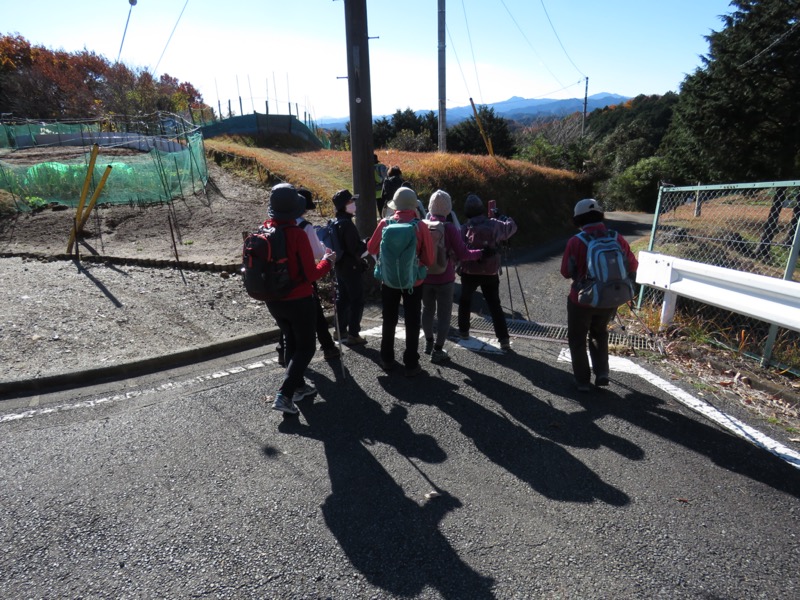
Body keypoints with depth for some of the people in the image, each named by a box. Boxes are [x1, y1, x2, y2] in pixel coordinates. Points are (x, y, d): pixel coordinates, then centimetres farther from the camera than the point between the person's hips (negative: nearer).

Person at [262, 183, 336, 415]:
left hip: (273, 300, 6)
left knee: (292, 342, 23)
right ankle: (284, 394, -2)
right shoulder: (297, 234, -22)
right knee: (305, 348, 8)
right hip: (298, 300, -6)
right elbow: (311, 274, -19)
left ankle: (298, 386, 33)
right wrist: (328, 261, -3)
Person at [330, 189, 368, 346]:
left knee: (342, 299, 16)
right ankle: (353, 334, 2)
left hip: (340, 266, 9)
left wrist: (362, 244, 15)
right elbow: (355, 249, -22)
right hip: (351, 267, -9)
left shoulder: (335, 223, 9)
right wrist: (366, 244, -6)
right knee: (357, 300, -1)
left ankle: (342, 331, 25)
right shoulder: (347, 224, -21)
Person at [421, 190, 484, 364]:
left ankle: (429, 342, 36)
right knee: (444, 314, 7)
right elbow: (462, 255, -15)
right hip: (444, 279, -4)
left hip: (425, 277, 4)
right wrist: (481, 253, -1)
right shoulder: (450, 228, -14)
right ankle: (437, 351, 10)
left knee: (428, 310, 20)